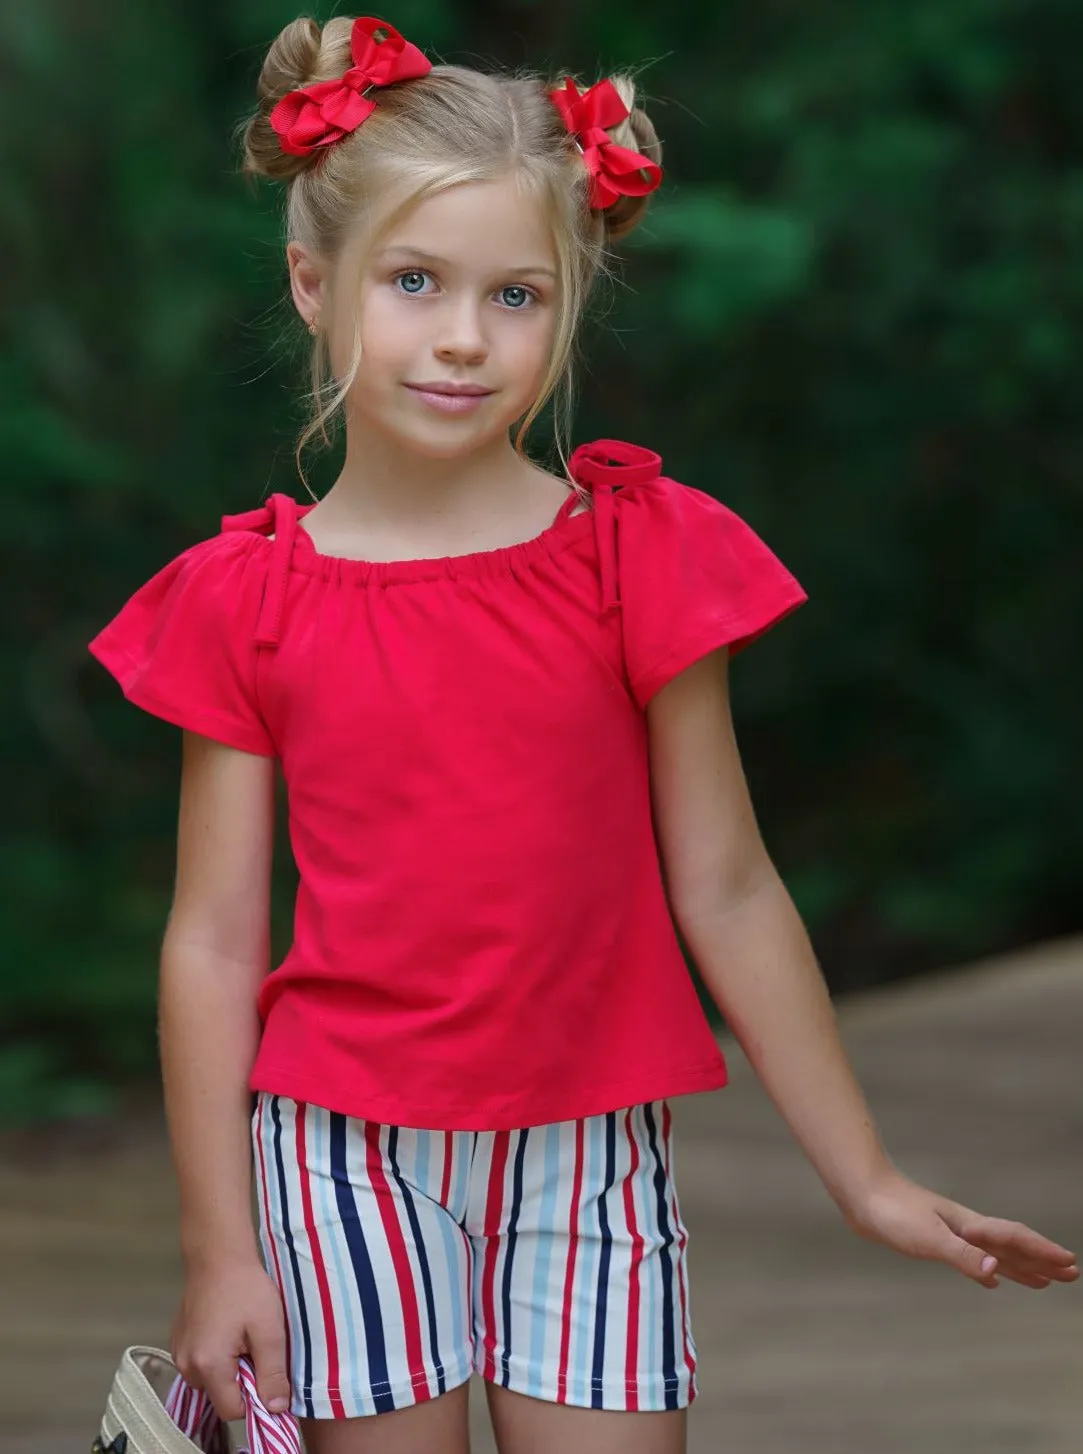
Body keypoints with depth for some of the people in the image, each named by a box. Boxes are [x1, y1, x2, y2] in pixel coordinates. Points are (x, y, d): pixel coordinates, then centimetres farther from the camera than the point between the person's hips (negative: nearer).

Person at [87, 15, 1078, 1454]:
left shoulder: (640, 555, -2)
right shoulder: (248, 601, -2)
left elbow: (727, 894, 1)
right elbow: (214, 936, -1)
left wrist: (867, 1182, 2)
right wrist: (219, 1252, -3)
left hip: (585, 1156, 0)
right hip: (350, 1158, 0)